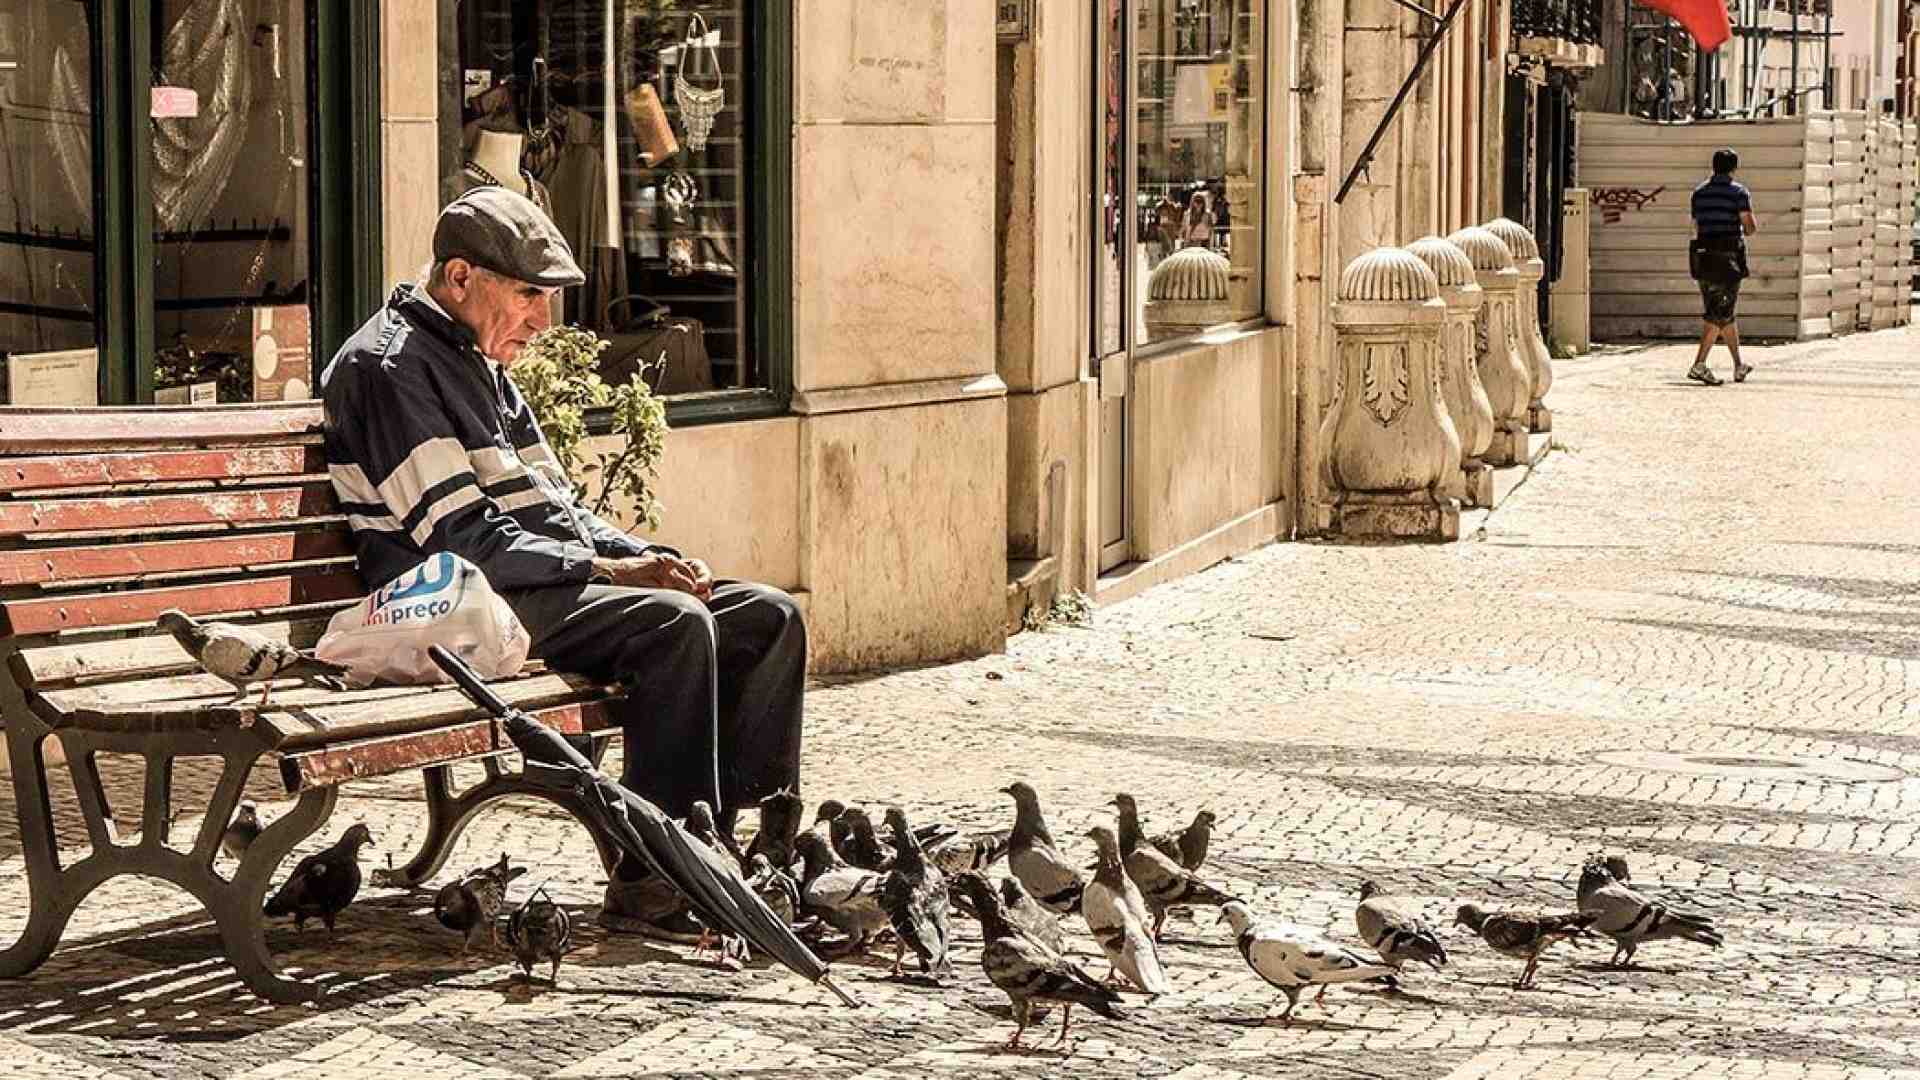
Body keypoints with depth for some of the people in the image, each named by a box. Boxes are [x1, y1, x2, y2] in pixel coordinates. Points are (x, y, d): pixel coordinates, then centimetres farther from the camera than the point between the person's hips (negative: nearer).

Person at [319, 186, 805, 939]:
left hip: (553, 583, 10)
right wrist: (609, 570, -18)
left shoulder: (481, 367, 22)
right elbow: (461, 539, -17)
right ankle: (650, 887, -29)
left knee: (768, 617, -1)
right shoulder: (390, 367, -9)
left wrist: (649, 560, 4)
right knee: (674, 623, -31)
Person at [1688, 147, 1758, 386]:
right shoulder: (1738, 191, -4)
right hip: (1729, 258, -6)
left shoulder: (1699, 191, 12)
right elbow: (1750, 227, -10)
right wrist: (1746, 229, 13)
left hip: (1703, 258, 6)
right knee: (1720, 314, -6)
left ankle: (1739, 366, 22)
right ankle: (1699, 365, -17)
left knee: (1725, 313, 14)